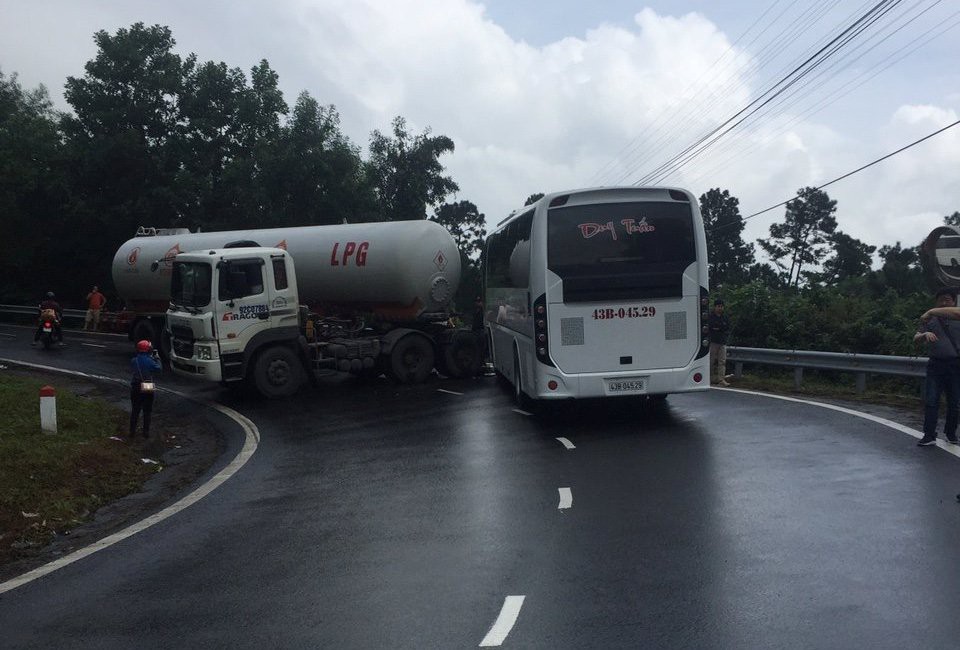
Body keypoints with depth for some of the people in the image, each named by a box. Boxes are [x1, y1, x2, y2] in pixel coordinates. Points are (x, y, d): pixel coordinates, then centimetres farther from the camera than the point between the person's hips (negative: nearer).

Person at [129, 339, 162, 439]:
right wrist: (157, 358, 5)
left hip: (135, 389, 3)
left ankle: (132, 432, 15)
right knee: (147, 412, 10)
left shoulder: (133, 361, -4)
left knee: (134, 411, 13)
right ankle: (146, 432, 13)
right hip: (148, 390, -3)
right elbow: (158, 369, -7)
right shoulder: (150, 361, -15)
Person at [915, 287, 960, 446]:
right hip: (936, 365, 1)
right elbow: (916, 338, 6)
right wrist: (925, 334, -17)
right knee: (931, 401, -6)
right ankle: (929, 436, -4)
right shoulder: (930, 320, 13)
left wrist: (932, 312, -24)